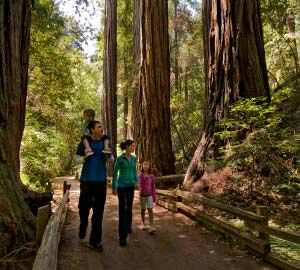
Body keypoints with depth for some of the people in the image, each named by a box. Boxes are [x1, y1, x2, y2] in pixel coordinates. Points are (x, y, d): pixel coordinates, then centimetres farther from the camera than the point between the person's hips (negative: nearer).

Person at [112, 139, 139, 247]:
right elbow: (115, 173, -8)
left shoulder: (134, 158, 5)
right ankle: (123, 236, -9)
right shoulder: (119, 158, -12)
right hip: (121, 185, -5)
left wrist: (137, 182, 0)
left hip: (130, 185, 6)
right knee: (122, 209, -11)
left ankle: (128, 226, 43)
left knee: (129, 207, 17)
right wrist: (114, 188, -8)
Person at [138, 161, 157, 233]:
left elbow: (153, 186, 2)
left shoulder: (152, 176, -4)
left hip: (149, 195, -1)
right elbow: (139, 185, -14)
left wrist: (154, 196, 1)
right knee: (143, 210, 12)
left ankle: (151, 227, -12)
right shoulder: (140, 175, -6)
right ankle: (143, 224, 29)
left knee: (150, 210, -10)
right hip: (142, 195, 1)